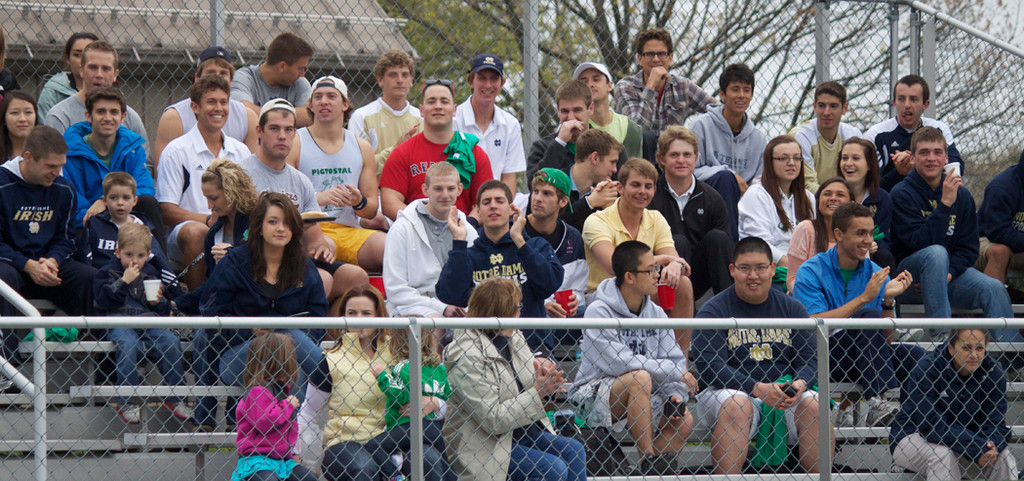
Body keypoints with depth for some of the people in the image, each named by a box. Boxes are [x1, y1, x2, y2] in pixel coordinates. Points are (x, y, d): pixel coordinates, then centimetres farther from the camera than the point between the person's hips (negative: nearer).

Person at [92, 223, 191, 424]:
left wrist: (159, 302, -4)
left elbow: (166, 311, 19)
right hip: (119, 323, -4)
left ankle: (173, 396, -13)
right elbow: (104, 302, -10)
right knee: (129, 344, -35)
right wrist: (124, 282, -13)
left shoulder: (152, 274, 17)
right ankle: (125, 401, -30)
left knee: (171, 342, -23)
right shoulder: (107, 273, 7)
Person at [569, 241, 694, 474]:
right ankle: (648, 462, -28)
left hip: (642, 402, 6)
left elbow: (675, 360, 5)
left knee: (685, 421, -18)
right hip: (593, 394, -6)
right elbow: (618, 363, -26)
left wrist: (676, 393, -16)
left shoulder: (655, 313, 7)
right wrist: (673, 372, -23)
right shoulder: (599, 312, -14)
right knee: (639, 378, -34)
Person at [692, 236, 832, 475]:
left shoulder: (791, 308, 14)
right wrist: (757, 389, -23)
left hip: (786, 395, 3)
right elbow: (709, 365, -10)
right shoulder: (714, 310, 1)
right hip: (730, 390, -3)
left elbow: (810, 357, 8)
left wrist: (800, 383, -17)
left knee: (813, 404, -25)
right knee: (736, 404, -34)